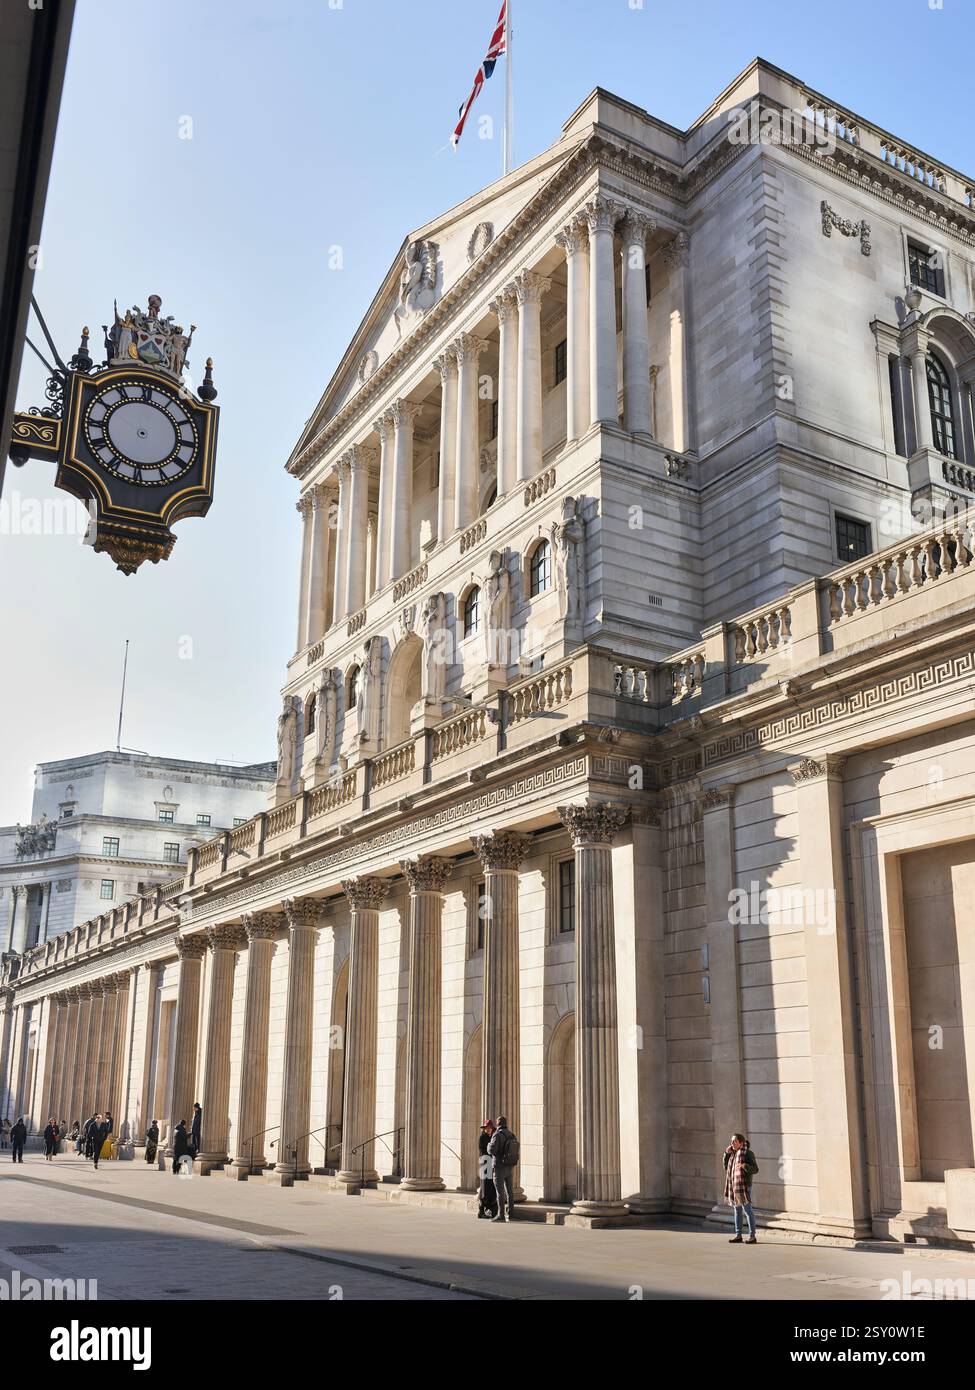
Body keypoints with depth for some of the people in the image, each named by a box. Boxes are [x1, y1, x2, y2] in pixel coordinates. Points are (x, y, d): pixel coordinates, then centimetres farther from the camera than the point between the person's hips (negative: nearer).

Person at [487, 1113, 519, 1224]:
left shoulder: (497, 1135, -14)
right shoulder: (512, 1135, 7)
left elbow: (491, 1150, -21)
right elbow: (517, 1152, 11)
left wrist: (489, 1144, 0)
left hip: (500, 1166, -7)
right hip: (510, 1167, 7)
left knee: (500, 1191, -5)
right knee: (509, 1191, 12)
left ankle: (501, 1215, -6)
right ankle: (510, 1214, 16)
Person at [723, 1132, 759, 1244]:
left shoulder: (748, 1153, -10)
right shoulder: (734, 1153, 12)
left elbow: (755, 1169, -14)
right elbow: (726, 1167, 15)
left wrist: (745, 1166, -32)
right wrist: (727, 1153, 4)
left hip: (744, 1185, -7)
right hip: (734, 1185, 7)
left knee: (748, 1210, -6)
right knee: (737, 1211, 10)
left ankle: (752, 1236, -2)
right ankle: (738, 1235, 16)